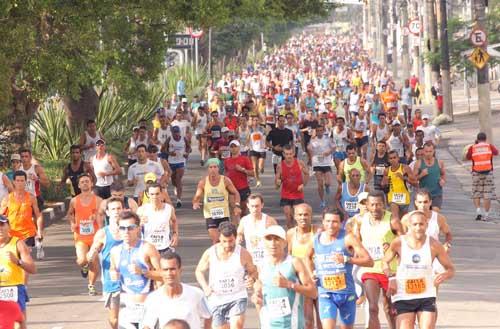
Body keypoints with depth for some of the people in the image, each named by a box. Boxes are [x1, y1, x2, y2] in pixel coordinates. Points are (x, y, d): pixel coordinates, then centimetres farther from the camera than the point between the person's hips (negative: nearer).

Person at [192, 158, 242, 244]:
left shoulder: (225, 181, -6)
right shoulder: (203, 182, -5)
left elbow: (236, 193, 4)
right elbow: (197, 197, -1)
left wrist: (237, 206, -12)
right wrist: (195, 203, -25)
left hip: (224, 214, 1)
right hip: (210, 215, -1)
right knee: (215, 240, -10)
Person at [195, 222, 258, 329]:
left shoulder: (243, 254, -8)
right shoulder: (210, 253, -6)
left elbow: (253, 271, 5)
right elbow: (199, 271, 8)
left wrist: (252, 279, -20)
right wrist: (205, 287, -11)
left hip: (237, 297, -2)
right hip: (216, 299, 2)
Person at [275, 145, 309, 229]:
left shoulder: (299, 163, -7)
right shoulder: (280, 166, -7)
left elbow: (307, 174, 9)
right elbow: (276, 181, -1)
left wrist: (303, 184, -6)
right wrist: (278, 182, -25)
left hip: (298, 194, 0)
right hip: (285, 196, 0)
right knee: (288, 218, 0)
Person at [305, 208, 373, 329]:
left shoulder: (347, 238, -9)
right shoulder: (315, 239, 3)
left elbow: (369, 261, -15)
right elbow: (308, 257, 27)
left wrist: (346, 259, -25)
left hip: (346, 292, -1)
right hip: (325, 293, 1)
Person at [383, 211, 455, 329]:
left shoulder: (434, 245, -6)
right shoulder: (399, 243, -7)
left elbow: (451, 269, 2)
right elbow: (385, 262, 10)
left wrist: (445, 275, -21)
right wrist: (391, 277, -9)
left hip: (427, 296, 1)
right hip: (403, 296, -1)